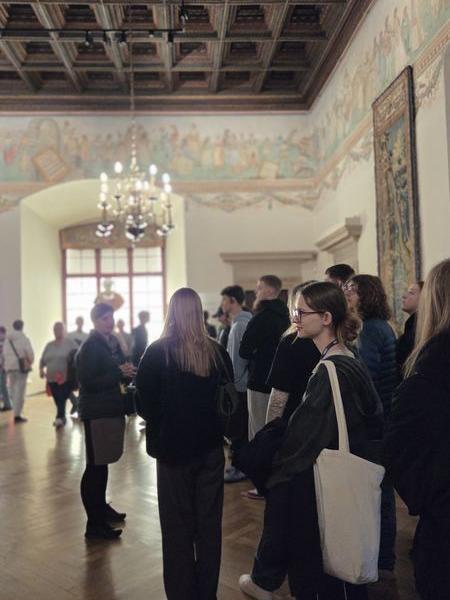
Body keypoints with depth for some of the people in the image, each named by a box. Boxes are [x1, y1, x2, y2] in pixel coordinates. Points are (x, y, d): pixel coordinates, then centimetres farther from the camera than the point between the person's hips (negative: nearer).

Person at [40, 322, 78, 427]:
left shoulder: (70, 343, 0)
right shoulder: (49, 345, 14)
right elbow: (42, 360, 19)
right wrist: (41, 369, 2)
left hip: (67, 378, -4)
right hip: (52, 379, 4)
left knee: (62, 399, -15)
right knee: (58, 401, 7)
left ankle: (60, 418, -16)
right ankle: (62, 418, 21)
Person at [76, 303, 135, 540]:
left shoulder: (113, 343, 11)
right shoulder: (90, 347, -12)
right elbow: (87, 382, -17)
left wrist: (128, 372, -5)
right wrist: (118, 373, -21)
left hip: (112, 409, 8)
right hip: (96, 412, -8)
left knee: (102, 463, 19)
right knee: (95, 466, -4)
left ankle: (101, 507, 33)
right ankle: (94, 523, 3)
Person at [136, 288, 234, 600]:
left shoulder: (158, 352, -11)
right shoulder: (217, 351, -4)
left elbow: (145, 402, -10)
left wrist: (161, 426, 7)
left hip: (173, 448, -2)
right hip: (211, 448, 3)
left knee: (178, 527, 12)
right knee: (209, 525, 15)